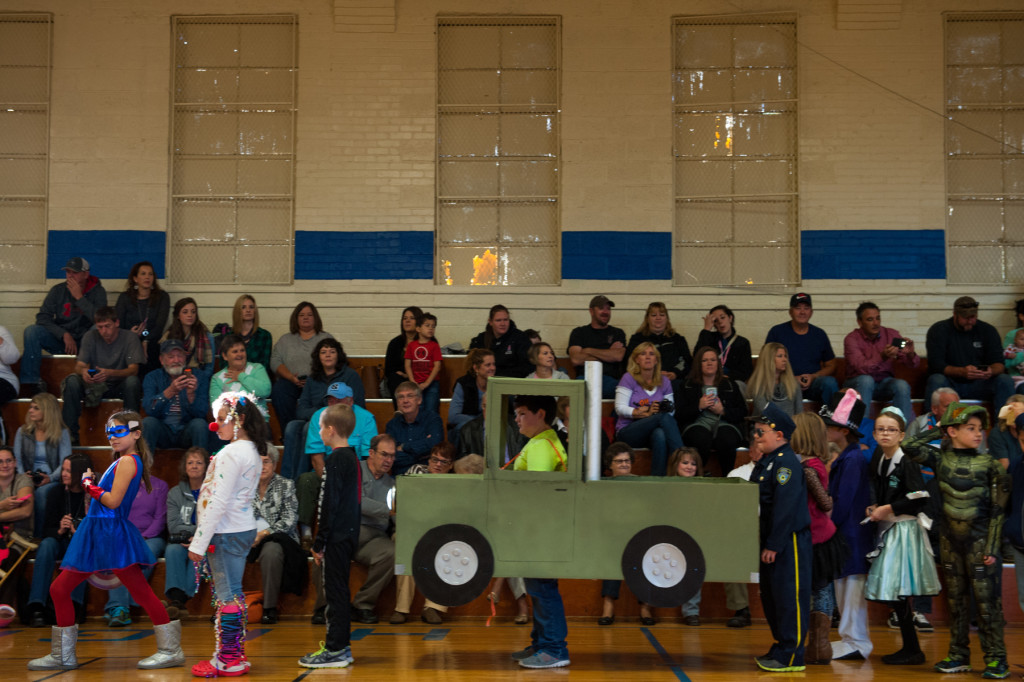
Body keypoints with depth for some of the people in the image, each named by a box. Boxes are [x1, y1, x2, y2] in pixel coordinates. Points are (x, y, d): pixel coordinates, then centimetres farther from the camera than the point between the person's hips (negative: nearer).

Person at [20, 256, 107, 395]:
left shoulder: (97, 291, -3)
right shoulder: (58, 290, 2)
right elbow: (42, 317, -5)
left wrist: (79, 297, -19)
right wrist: (64, 335, -18)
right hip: (59, 340, 2)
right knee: (32, 330, -24)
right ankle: (30, 383, -24)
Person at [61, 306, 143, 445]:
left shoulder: (130, 338, -10)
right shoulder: (90, 337, -2)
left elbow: (133, 370, -20)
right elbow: (79, 366, -6)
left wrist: (110, 373, -40)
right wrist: (83, 371, -33)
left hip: (119, 386, -2)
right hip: (95, 386, 2)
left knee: (132, 381, -35)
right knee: (72, 381, -26)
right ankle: (70, 433, -22)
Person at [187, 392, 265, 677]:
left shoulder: (232, 454, -18)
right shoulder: (252, 451, 12)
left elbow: (218, 503, -21)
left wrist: (199, 542, -18)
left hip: (227, 534, -9)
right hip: (243, 529, 10)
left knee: (227, 596, -3)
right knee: (233, 594, 14)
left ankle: (227, 661, 4)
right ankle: (235, 654, 21)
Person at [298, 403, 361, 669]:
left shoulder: (335, 460, -15)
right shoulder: (352, 458, 13)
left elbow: (329, 505, -18)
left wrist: (319, 543, -13)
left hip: (336, 537, -9)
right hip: (349, 535, 9)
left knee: (335, 592, -4)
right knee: (339, 591, 15)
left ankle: (335, 650, 0)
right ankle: (341, 646, 21)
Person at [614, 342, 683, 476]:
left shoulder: (664, 381, 16)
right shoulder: (629, 378, 2)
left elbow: (671, 411, 8)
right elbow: (620, 408, -9)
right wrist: (648, 413, -19)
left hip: (653, 432, 3)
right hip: (628, 432, -3)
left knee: (660, 435, -38)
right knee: (664, 417, -32)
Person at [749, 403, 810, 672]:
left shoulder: (787, 462, -16)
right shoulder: (765, 462, 14)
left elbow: (785, 508, -21)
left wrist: (773, 546, -21)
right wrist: (765, 542, 16)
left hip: (790, 541, -10)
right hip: (772, 540, 10)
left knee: (789, 597, -4)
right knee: (770, 596, 15)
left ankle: (791, 657, 2)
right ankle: (781, 647, 26)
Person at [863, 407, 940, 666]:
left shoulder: (907, 463, -13)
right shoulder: (878, 460, 9)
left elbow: (918, 499, -19)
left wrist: (888, 509, -14)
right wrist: (873, 508, 5)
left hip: (904, 530, -8)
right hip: (887, 528, 8)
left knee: (899, 589, -8)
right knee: (895, 592, 11)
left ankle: (912, 650, 2)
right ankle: (909, 648, 19)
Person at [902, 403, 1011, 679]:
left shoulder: (988, 464, -5)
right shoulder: (940, 458, 2)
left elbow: (998, 509, -4)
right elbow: (909, 446, -10)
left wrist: (992, 548, -9)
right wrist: (937, 430, -1)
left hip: (979, 539, -3)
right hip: (950, 540, 3)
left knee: (986, 600, -4)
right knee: (956, 599, 10)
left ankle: (996, 659, 4)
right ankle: (959, 655, 18)